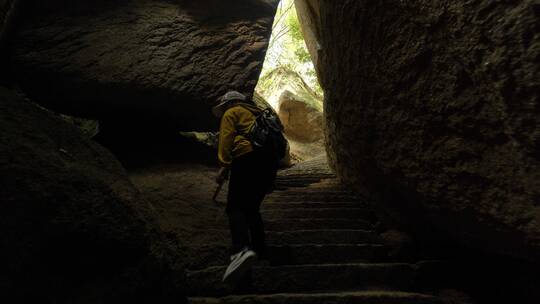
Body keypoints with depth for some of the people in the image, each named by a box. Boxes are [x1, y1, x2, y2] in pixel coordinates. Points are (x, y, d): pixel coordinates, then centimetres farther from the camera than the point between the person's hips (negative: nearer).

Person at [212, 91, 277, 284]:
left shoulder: (231, 113, 14)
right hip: (270, 161, 8)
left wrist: (224, 166, -9)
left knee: (235, 207, -16)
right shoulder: (257, 114, 34)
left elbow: (226, 139, -3)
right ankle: (260, 250, 16)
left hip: (248, 158, -7)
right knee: (251, 207, 17)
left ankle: (242, 250, -37)